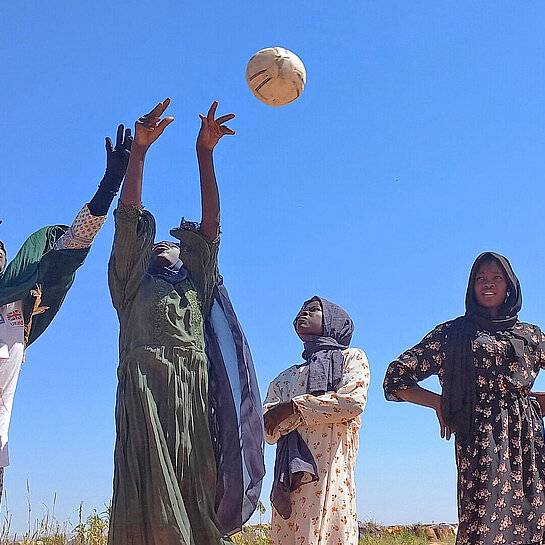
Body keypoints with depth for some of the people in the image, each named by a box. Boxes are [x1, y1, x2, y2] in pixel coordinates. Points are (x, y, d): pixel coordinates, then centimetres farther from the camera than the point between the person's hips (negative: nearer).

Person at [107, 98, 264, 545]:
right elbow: (129, 221, 12)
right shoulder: (133, 282, 24)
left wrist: (205, 154, 12)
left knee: (196, 498, -9)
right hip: (146, 387, -2)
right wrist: (139, 150, 3)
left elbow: (210, 225, 20)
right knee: (150, 499, -15)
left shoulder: (198, 285, 29)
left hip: (195, 395, 3)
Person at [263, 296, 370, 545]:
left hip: (330, 466, -4)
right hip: (292, 475, 4)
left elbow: (354, 401, -6)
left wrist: (294, 407, -6)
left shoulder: (351, 358, 15)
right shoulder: (284, 378, 25)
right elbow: (269, 431, 11)